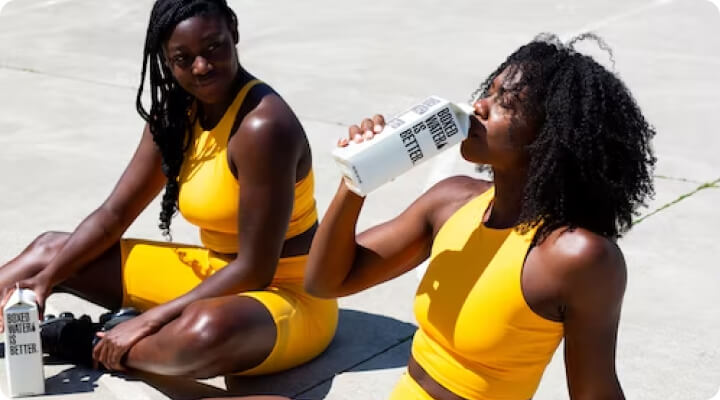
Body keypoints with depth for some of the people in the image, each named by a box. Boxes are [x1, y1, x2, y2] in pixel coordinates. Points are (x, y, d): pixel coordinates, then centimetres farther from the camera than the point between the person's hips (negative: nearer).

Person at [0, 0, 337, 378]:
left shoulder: (262, 125, -26)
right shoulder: (176, 115, 0)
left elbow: (255, 270, -25)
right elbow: (114, 214, 6)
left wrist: (150, 321, -23)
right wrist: (45, 279, -6)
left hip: (284, 295, -8)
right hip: (216, 275, 9)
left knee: (205, 331, -43)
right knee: (52, 249, 11)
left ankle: (94, 344, -15)